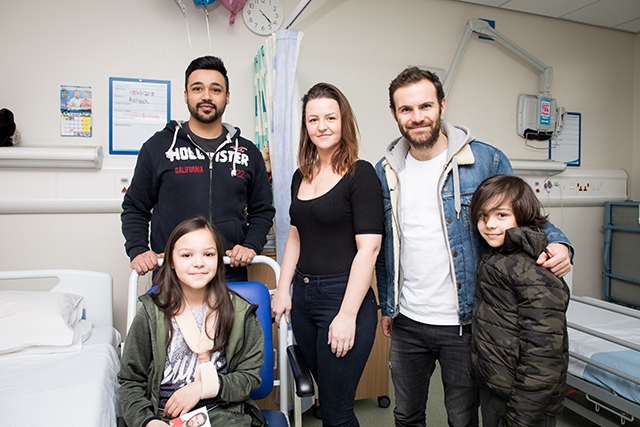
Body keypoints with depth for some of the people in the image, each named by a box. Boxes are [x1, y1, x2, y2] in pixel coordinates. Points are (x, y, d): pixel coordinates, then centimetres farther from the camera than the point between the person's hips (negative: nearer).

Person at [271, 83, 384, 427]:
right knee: (325, 395, 19)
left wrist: (348, 315, -18)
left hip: (343, 296, -6)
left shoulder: (360, 174, -10)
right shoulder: (301, 176, 10)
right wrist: (283, 290, 11)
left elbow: (368, 248, -15)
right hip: (303, 297, 7)